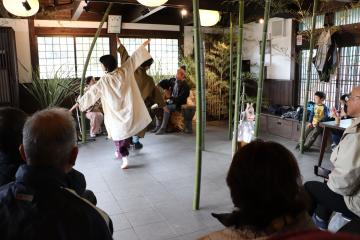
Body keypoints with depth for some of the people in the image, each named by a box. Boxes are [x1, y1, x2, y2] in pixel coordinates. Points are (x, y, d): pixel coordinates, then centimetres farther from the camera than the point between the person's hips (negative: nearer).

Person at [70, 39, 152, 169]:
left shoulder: (104, 81, -14)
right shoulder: (124, 71, -7)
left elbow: (91, 92, -9)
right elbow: (133, 58, 3)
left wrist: (78, 103, -1)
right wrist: (143, 45, 15)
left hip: (115, 112, -3)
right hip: (128, 109, 3)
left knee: (119, 132, 9)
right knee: (125, 130, 22)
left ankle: (124, 157, 5)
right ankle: (119, 152, 37)